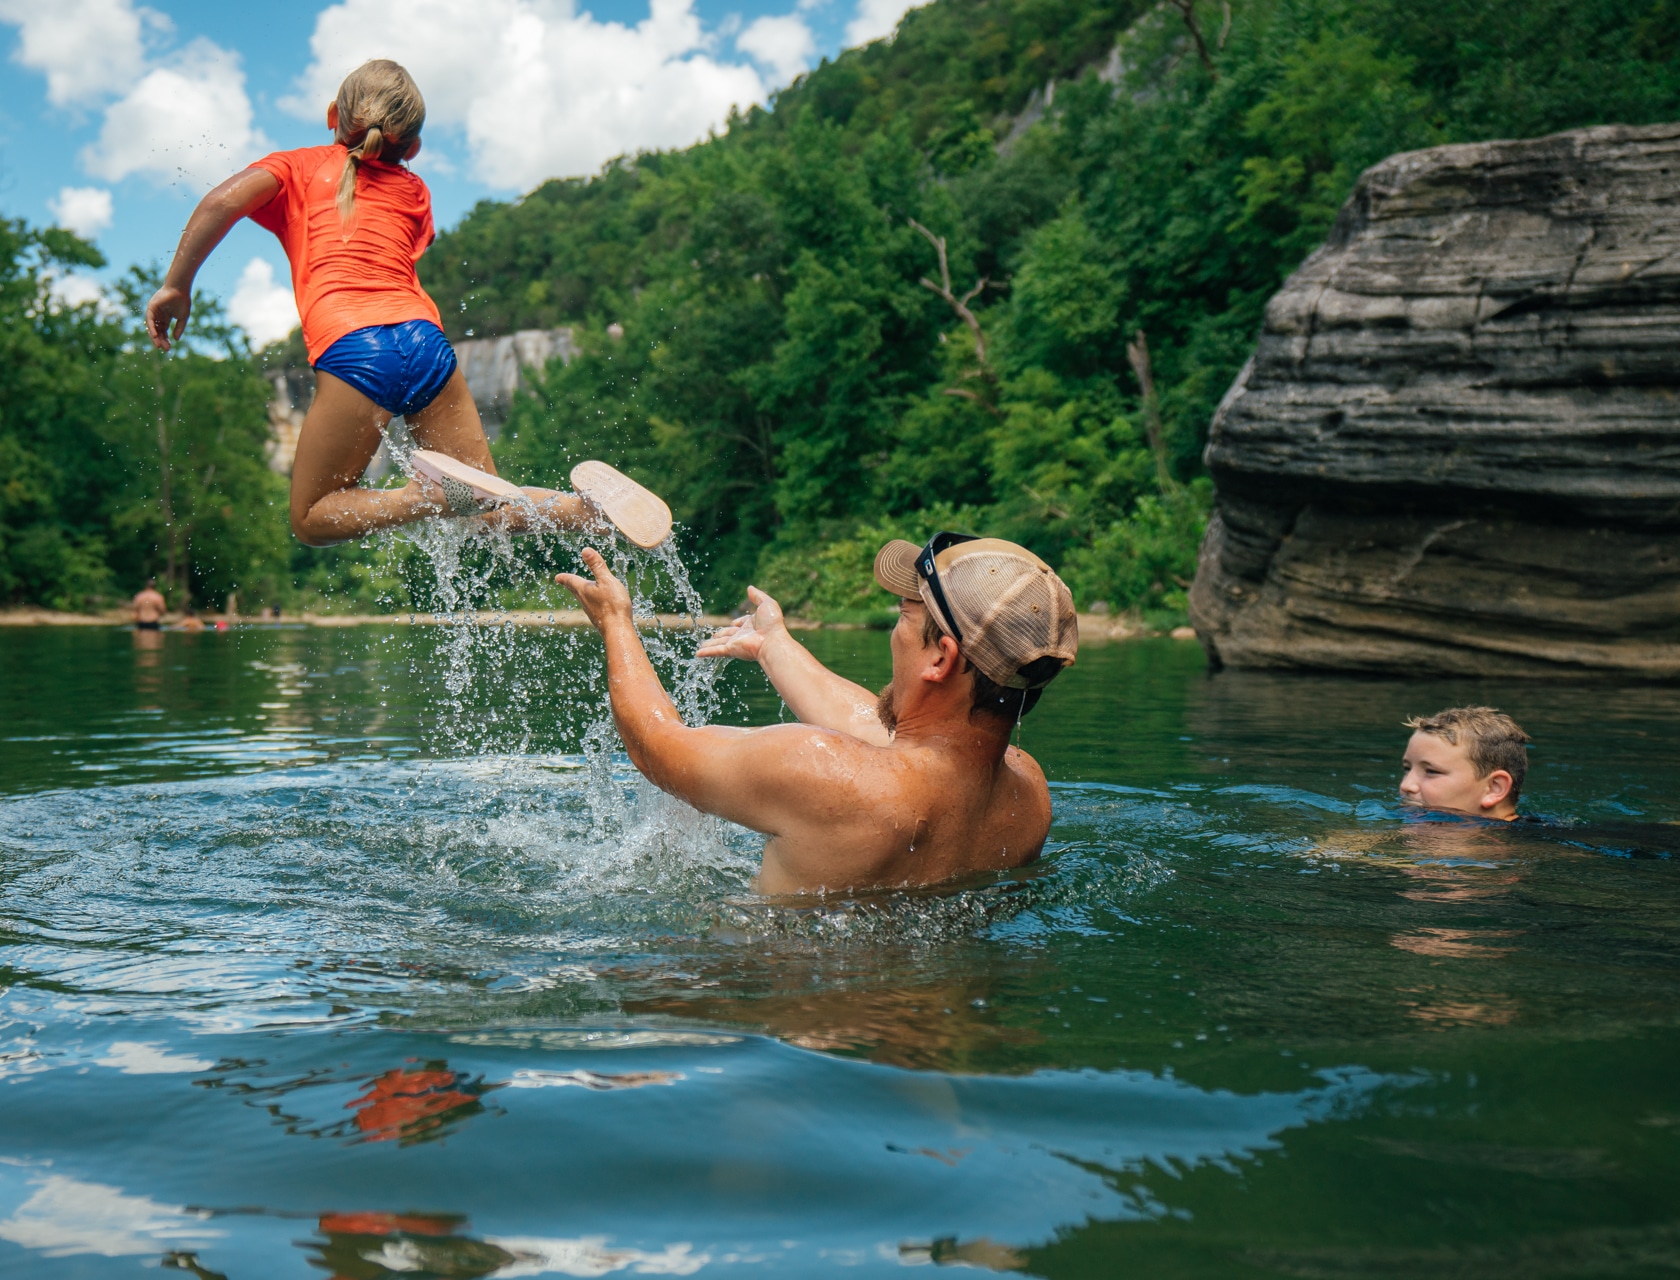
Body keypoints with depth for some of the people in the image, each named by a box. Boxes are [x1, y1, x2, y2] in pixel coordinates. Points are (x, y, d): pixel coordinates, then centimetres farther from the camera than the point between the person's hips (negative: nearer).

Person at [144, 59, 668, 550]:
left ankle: (436, 492, -17)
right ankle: (588, 503, -17)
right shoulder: (414, 189, 26)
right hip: (426, 339, 3)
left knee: (311, 520, 8)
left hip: (352, 349, -3)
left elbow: (224, 201, 2)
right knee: (486, 508, 12)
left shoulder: (300, 165, 19)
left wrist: (176, 285, 8)